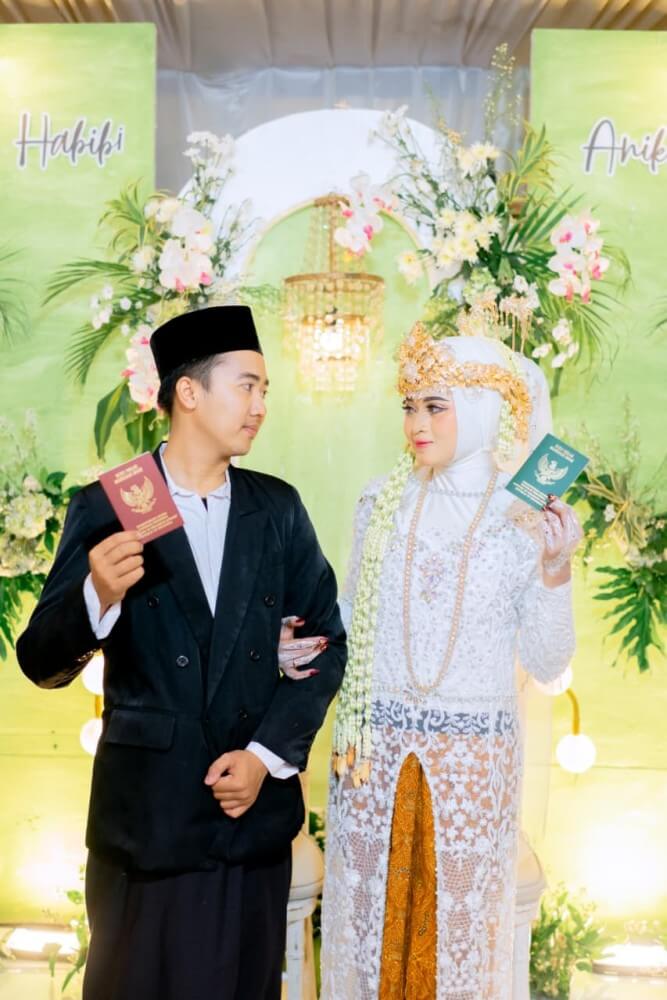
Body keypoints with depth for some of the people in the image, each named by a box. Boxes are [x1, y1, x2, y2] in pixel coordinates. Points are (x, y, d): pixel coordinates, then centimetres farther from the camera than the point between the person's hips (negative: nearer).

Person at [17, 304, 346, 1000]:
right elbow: (42, 665, -8)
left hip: (257, 809, 3)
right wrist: (99, 596, -28)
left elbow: (325, 641, 4)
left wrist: (267, 755, -7)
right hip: (146, 813, -2)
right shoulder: (105, 509, -7)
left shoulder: (278, 508, 3)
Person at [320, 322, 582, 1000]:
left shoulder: (527, 522, -6)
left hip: (474, 750, -2)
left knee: (460, 913, 12)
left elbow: (547, 664, -6)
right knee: (370, 906, 14)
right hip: (376, 742, 2)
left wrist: (555, 570, -18)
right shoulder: (382, 503, -1)